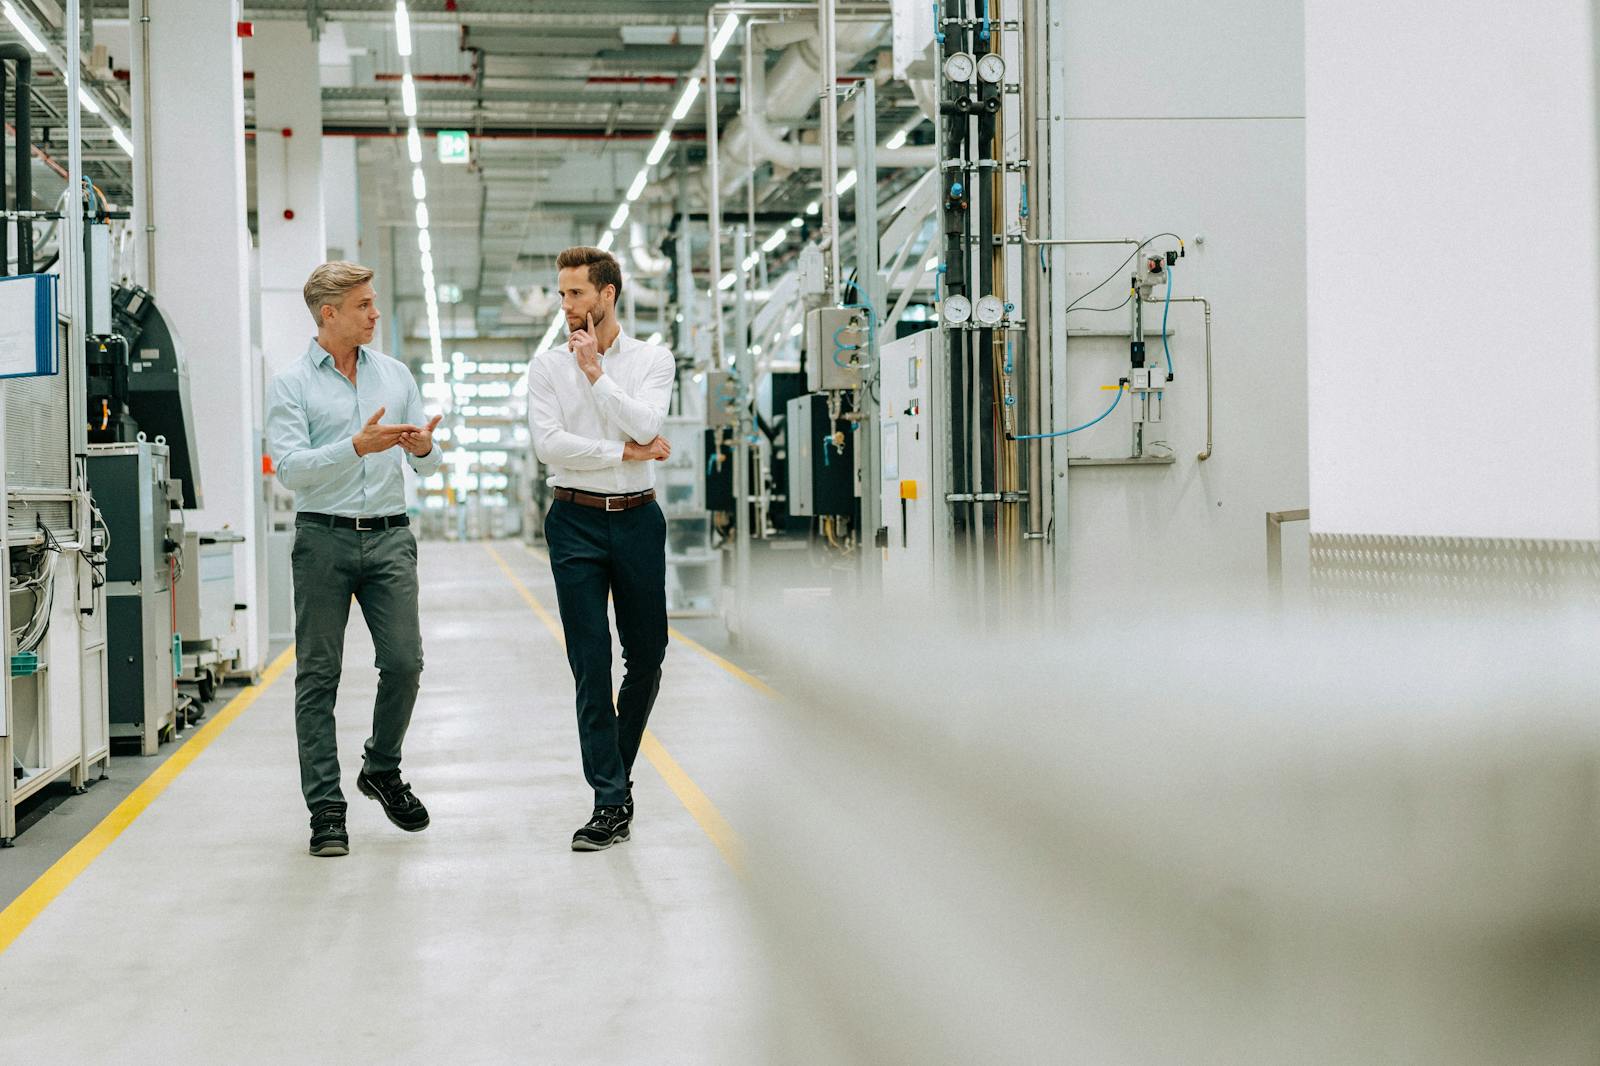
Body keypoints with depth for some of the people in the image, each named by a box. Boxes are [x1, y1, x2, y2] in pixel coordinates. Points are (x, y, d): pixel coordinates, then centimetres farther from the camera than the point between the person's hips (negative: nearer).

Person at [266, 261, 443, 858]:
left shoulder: (396, 375, 13)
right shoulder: (291, 385, 1)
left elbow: (427, 467, 14)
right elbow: (289, 468, -12)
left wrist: (423, 448, -10)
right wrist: (357, 447, -23)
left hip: (389, 537, 3)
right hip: (324, 538, -3)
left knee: (404, 662, -3)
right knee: (318, 676, 0)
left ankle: (382, 769, 22)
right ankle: (326, 809, 5)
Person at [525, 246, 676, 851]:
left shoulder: (652, 360, 4)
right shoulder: (547, 366, 4)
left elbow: (645, 426, -13)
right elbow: (548, 444, -9)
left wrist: (596, 373, -13)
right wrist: (626, 453, -10)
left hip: (638, 518, 1)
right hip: (577, 522, -1)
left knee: (647, 656, 8)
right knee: (591, 664, -5)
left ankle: (617, 769, 30)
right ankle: (611, 802, -3)